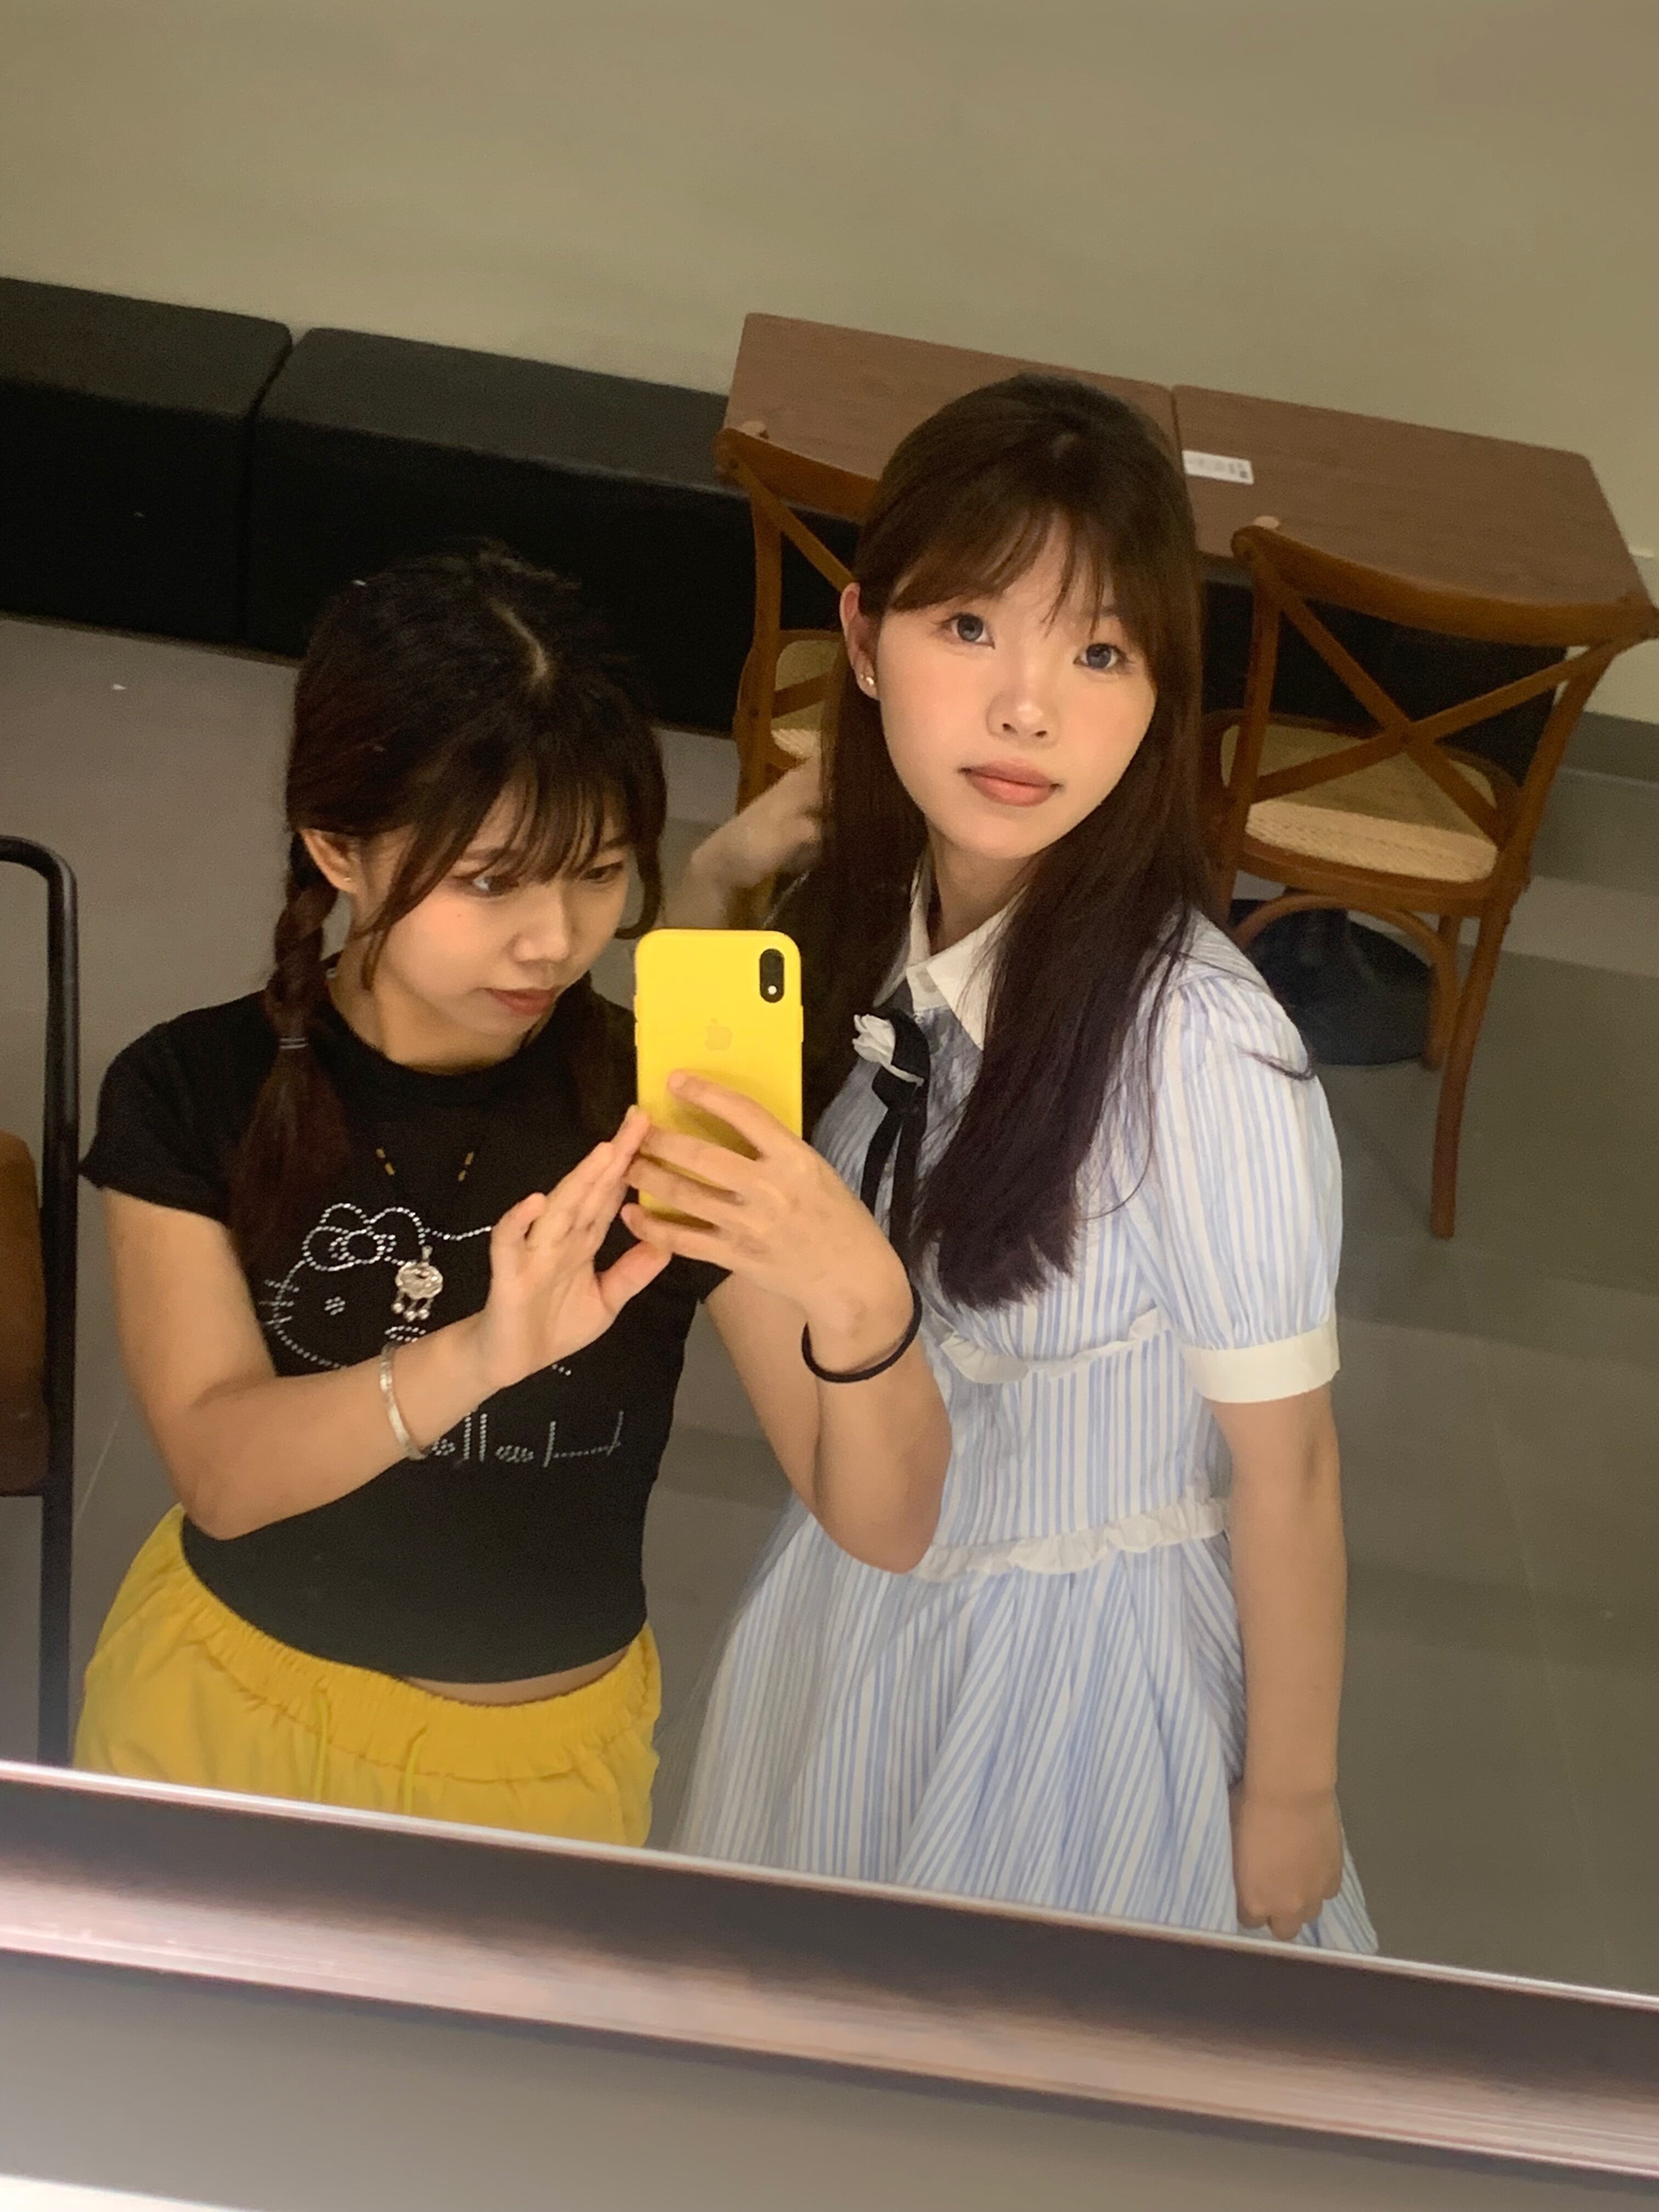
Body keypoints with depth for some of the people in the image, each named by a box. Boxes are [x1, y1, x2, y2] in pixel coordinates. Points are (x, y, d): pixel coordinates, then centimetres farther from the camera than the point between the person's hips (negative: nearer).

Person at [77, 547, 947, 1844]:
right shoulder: (193, 1094, -15)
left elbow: (889, 1529, -22)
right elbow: (222, 1469, -26)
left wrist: (862, 1307, -44)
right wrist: (478, 1355, -45)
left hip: (543, 1752, -1)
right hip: (222, 1701, 1)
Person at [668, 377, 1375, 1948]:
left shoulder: (1197, 1049, -31)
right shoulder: (866, 925, -13)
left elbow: (1284, 1469, -19)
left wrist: (1292, 1795, -8)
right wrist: (710, 886, -10)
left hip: (1082, 1651, -5)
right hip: (854, 1598, 6)